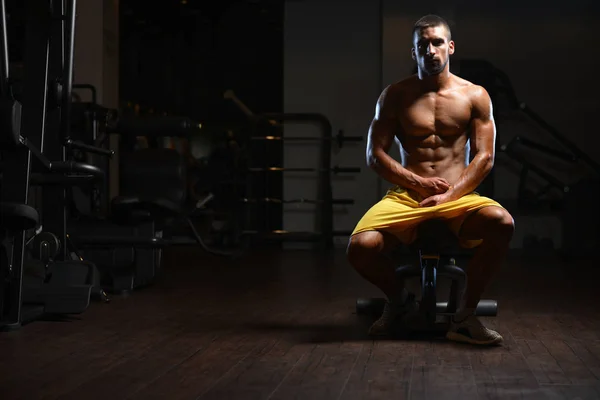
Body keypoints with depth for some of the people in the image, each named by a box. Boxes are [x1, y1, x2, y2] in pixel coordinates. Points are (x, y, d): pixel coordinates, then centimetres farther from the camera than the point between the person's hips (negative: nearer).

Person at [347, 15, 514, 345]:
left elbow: (484, 158, 1)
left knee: (502, 222, -34)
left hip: (457, 197, 0)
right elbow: (374, 156, 3)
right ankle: (398, 299, 7)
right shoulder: (395, 96, 8)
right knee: (360, 247, -28)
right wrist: (418, 182, -8)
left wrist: (449, 195, -13)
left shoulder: (475, 96, 7)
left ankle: (465, 315, -16)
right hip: (404, 195, 0)